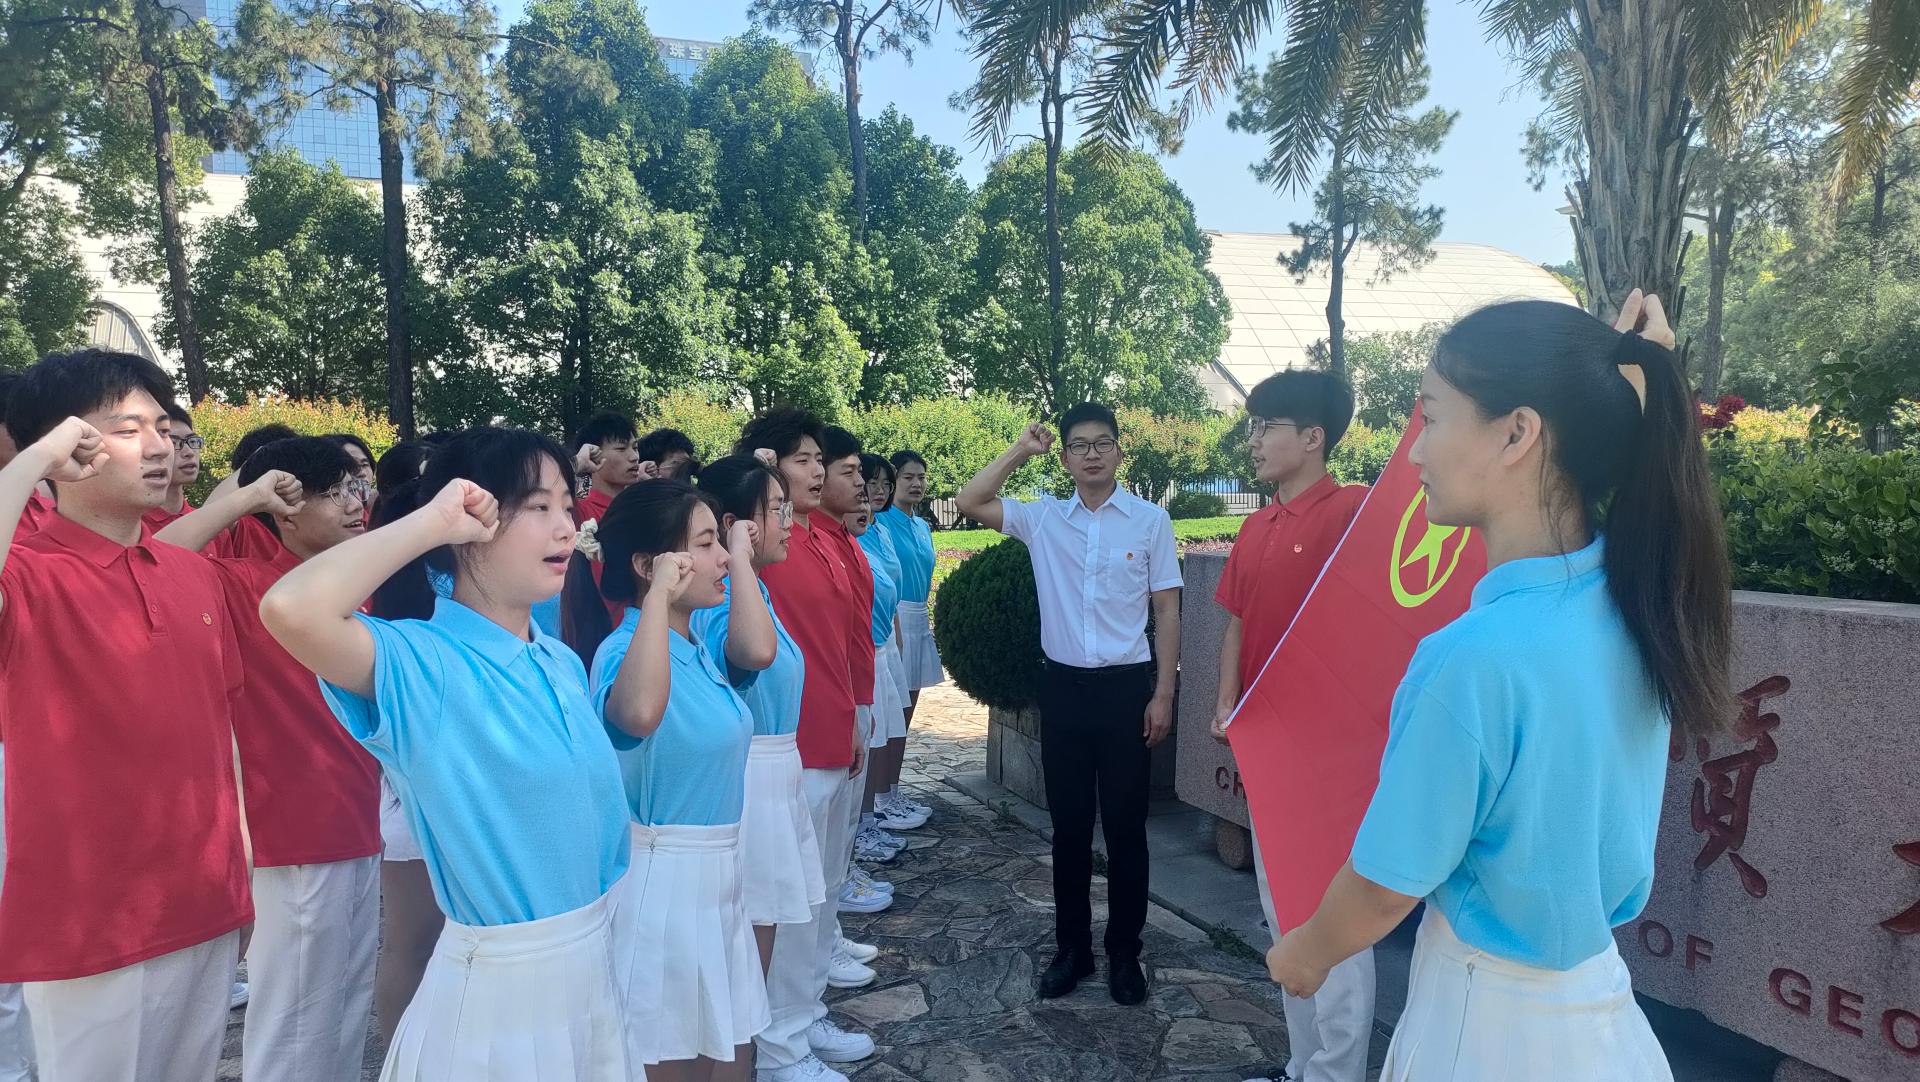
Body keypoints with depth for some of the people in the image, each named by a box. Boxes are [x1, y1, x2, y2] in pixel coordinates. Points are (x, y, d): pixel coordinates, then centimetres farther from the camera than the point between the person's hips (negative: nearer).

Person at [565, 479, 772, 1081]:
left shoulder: (700, 644, 4)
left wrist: (741, 558, -9)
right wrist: (659, 595, -37)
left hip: (718, 869, 8)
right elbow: (639, 714, -43)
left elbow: (759, 651, -18)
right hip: (662, 876, -8)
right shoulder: (625, 648, -19)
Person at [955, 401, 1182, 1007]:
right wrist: (1020, 452, -2)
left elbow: (1167, 610, 0)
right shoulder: (1043, 519, 4)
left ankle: (1124, 952, 23)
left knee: (1125, 826, 7)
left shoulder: (1150, 520, -2)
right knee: (1069, 825, 11)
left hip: (1126, 684, -2)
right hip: (1063, 684, 2)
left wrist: (1163, 693, -4)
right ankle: (1072, 948, 25)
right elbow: (970, 504, -2)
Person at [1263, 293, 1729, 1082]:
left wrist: (1306, 953, 0)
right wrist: (1625, 377, 11)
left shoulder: (1477, 658, -32)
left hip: (1493, 1015, -7)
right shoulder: (1634, 596, -11)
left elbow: (1386, 887, -18)